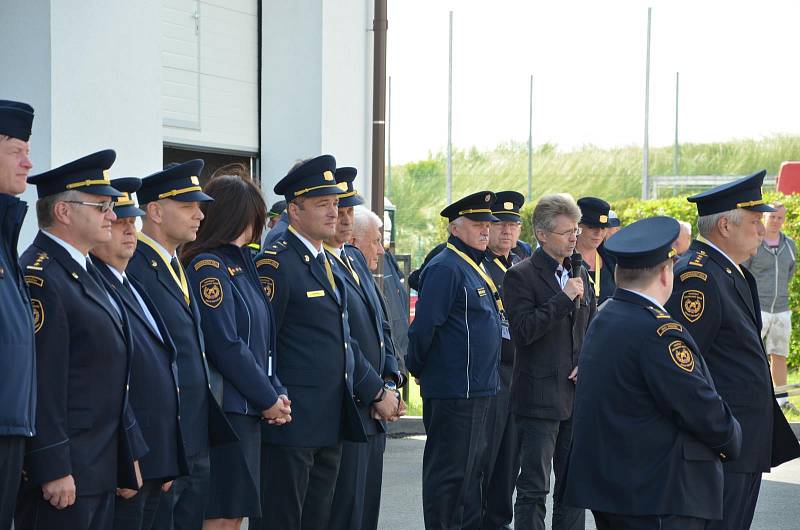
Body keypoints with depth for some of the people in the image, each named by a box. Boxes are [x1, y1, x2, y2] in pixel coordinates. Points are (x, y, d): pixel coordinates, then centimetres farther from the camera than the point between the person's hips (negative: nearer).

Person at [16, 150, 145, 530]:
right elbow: (41, 382, -21)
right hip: (63, 470, -10)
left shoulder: (84, 271, 17)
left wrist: (129, 453, 20)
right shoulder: (40, 277, -15)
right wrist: (53, 470, -22)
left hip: (100, 466, 10)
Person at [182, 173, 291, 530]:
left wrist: (276, 392, 5)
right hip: (225, 410, -9)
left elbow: (262, 340, 18)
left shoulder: (240, 263, 16)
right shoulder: (208, 266, -12)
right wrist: (269, 399, -11)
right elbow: (226, 347, -18)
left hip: (249, 408, 9)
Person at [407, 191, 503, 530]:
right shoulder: (446, 267, -14)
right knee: (449, 472, -3)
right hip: (453, 391, -10)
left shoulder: (473, 267, 17)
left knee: (472, 467, 16)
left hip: (478, 390, 10)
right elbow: (424, 326, -18)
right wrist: (417, 369, -7)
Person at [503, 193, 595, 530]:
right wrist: (563, 298, -19)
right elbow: (522, 331, -18)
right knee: (534, 489, -2)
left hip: (577, 392, 6)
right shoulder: (521, 276, -7)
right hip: (540, 397, -6)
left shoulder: (580, 274, 13)